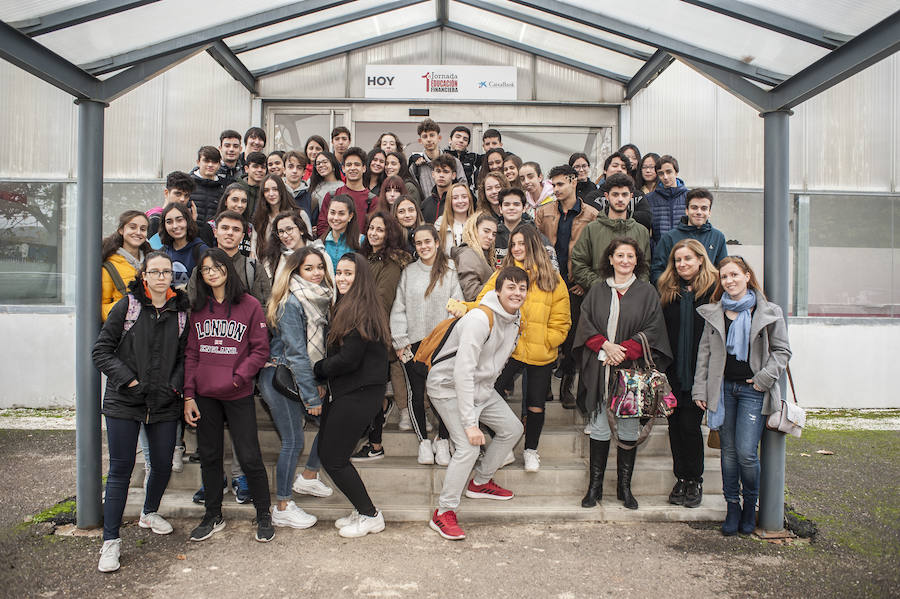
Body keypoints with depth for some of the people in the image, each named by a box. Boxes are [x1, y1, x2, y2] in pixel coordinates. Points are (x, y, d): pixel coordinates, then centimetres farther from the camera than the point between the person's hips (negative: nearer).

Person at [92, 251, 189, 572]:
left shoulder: (181, 312, 4)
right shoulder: (126, 306, -3)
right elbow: (101, 350, -4)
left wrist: (173, 386, -5)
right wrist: (130, 380, -12)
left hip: (165, 403, 3)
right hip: (124, 402, -3)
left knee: (163, 466, 11)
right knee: (121, 469, 1)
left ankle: (149, 513, 39)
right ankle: (110, 540, 12)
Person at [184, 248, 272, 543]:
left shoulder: (250, 305, -3)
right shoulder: (198, 309, 8)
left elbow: (260, 350, -3)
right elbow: (191, 354, 9)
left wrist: (238, 378, -14)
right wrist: (188, 396, 2)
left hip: (239, 396, -4)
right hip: (205, 396, 4)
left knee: (249, 457, -1)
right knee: (209, 456, 13)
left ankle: (264, 515, 18)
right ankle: (213, 516, 29)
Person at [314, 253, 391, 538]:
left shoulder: (361, 312, -18)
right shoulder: (345, 308, 13)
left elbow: (348, 359, -21)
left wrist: (316, 370, -7)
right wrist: (323, 370, 1)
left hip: (359, 394, -10)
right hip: (348, 392, 10)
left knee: (333, 458, -2)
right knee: (327, 451, 13)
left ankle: (370, 515, 13)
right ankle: (362, 510, 24)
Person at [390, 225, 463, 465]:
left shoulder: (449, 271, 2)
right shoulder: (408, 272, 7)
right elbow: (398, 309, 7)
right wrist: (400, 341, 0)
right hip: (413, 344, 2)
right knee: (416, 393, 4)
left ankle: (443, 441, 15)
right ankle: (423, 441, 19)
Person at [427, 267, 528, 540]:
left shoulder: (515, 320, 1)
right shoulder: (480, 319, -27)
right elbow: (463, 371, -32)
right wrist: (470, 423, -33)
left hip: (481, 386, 9)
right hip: (449, 386, -9)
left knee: (512, 429, 14)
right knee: (468, 446, -20)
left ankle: (480, 482, 32)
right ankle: (443, 512, -5)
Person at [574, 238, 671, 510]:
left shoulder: (647, 293, 5)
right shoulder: (597, 291, 9)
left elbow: (652, 331, -2)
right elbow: (586, 324, 4)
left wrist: (624, 351, -13)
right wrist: (605, 345, -12)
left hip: (632, 367, -1)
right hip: (600, 368, 1)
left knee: (629, 428, 4)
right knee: (599, 427, 4)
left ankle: (624, 486, 17)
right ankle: (595, 485, 14)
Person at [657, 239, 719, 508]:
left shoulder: (714, 290, -2)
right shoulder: (667, 291, 10)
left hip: (700, 372, -4)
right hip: (674, 372, 4)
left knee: (689, 424, -3)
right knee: (675, 424, 7)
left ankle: (695, 481, 14)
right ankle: (681, 478, 21)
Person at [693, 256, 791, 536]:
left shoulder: (768, 313, 0)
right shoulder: (713, 313, 7)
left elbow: (782, 351, 6)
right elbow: (704, 352, 9)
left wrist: (764, 377, -6)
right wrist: (700, 389, 4)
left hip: (753, 390, -2)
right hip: (723, 388, 3)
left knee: (746, 453, -7)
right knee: (729, 451, 8)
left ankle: (750, 505, 17)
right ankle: (732, 508, 22)